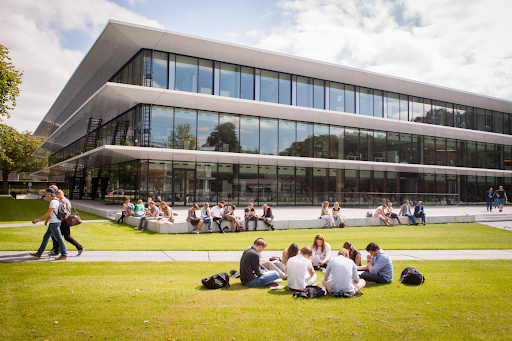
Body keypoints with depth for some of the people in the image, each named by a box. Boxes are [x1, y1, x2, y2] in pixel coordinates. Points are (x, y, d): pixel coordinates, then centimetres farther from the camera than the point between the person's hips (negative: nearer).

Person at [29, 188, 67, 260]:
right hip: (53, 223, 10)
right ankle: (39, 253, 24)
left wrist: (38, 220, -15)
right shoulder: (56, 200, 12)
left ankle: (64, 255, 2)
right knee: (45, 237, 16)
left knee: (59, 238, -4)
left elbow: (48, 214, -21)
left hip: (55, 223, -10)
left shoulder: (53, 202, -19)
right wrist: (47, 220, 28)